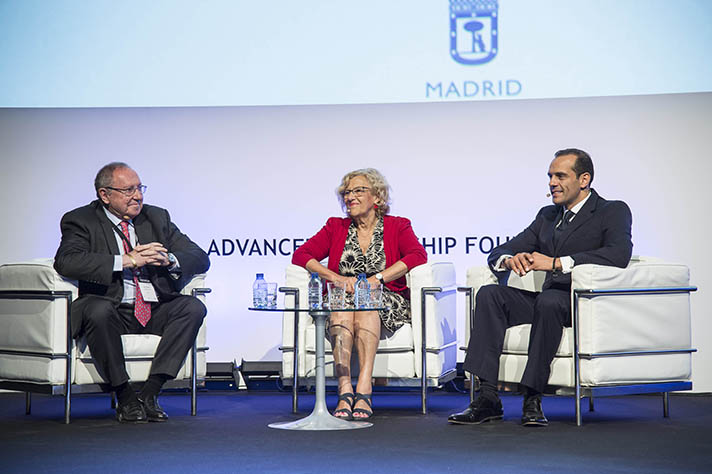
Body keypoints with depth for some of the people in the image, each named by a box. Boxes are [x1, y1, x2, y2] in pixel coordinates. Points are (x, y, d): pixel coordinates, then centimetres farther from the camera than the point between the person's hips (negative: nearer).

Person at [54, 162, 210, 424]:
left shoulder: (157, 218, 15)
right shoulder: (81, 221, 2)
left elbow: (200, 258, 10)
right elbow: (66, 262, -19)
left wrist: (168, 259, -13)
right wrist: (127, 260, -21)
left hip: (155, 313, 4)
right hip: (112, 311, -4)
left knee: (193, 307, -22)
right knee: (98, 310, -36)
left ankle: (150, 392, -21)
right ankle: (124, 397, -20)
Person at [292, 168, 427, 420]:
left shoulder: (398, 226, 10)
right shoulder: (335, 227, 16)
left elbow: (418, 255, -10)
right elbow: (300, 255, 5)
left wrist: (377, 279, -21)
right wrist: (338, 278, -11)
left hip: (387, 303, -2)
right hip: (341, 299, 2)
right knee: (343, 306, -34)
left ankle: (363, 391, -46)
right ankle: (345, 391, -46)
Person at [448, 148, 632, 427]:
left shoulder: (613, 212, 2)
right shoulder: (547, 216, 21)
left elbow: (619, 254, -20)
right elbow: (498, 252, 18)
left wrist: (556, 263, -23)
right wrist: (509, 260, -10)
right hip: (551, 301, 6)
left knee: (549, 300, -37)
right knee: (490, 294, -16)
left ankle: (533, 398, -29)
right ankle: (488, 398, -22)